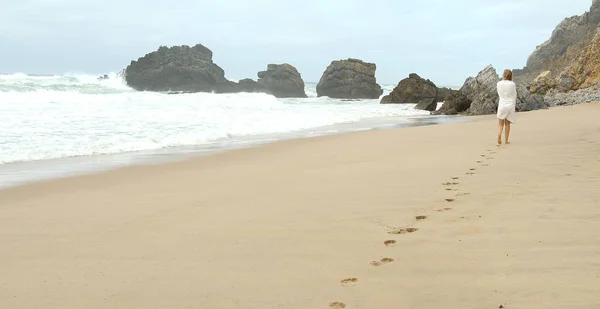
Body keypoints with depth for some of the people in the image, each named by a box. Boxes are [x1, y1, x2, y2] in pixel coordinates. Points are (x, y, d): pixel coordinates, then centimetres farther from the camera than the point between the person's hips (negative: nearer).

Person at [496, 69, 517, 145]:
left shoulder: (499, 84, -1)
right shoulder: (512, 84, -4)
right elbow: (514, 96, 4)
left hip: (502, 105, 0)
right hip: (510, 105, 0)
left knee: (500, 124, 6)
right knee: (507, 123, 9)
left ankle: (499, 134, -22)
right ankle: (506, 140, 10)